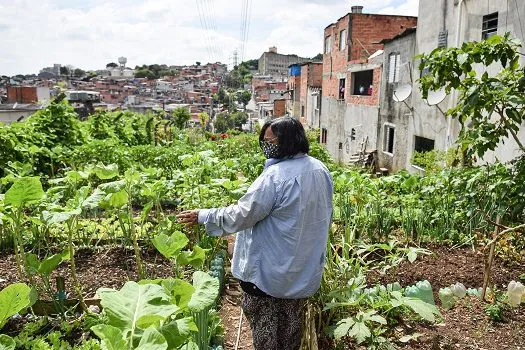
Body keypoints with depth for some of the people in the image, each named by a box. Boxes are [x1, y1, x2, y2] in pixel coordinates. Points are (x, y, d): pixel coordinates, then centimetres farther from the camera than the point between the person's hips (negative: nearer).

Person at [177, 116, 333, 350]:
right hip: (305, 269, 8)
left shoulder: (275, 176, -28)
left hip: (271, 272, -7)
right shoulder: (321, 170, -1)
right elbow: (323, 217, 13)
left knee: (265, 329, 13)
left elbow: (241, 215, -23)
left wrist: (202, 216, -9)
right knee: (292, 324, 24)